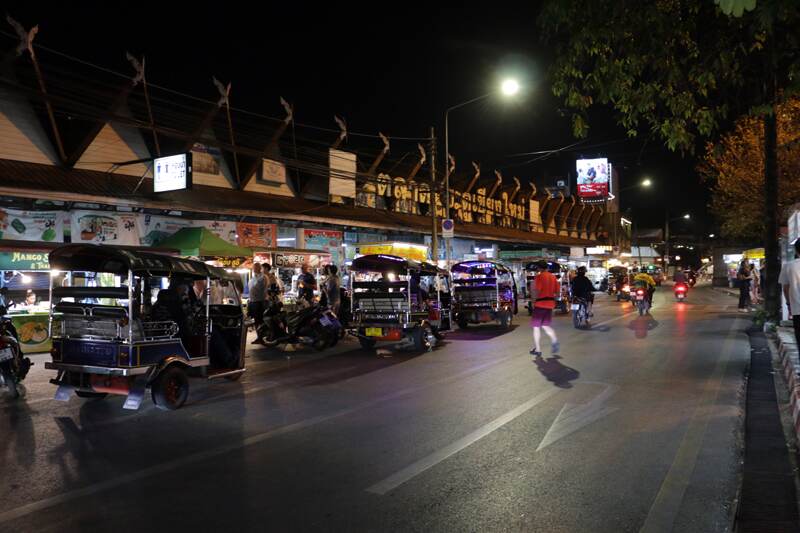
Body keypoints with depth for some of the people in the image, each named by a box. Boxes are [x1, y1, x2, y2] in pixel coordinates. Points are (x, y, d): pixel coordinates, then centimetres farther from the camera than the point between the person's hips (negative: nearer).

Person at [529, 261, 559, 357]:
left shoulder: (539, 277, -11)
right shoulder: (553, 277, 10)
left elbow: (536, 291, -19)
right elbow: (556, 291, 12)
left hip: (540, 304, -7)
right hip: (550, 304, 7)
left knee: (536, 327, 4)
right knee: (545, 326, 18)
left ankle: (537, 349, 4)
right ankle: (554, 340, -8)